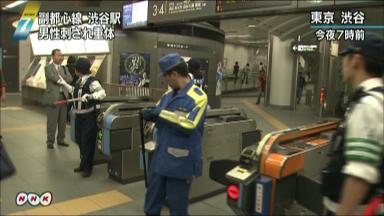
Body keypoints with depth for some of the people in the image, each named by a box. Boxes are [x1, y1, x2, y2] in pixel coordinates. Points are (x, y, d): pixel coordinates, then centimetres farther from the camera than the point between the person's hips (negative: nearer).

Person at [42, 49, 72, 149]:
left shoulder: (64, 68, 15)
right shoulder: (48, 68, -2)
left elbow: (70, 79, -1)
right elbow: (53, 77, -19)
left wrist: (60, 79, -13)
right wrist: (63, 80, -8)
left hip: (63, 97, 5)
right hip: (53, 97, -5)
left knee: (63, 120, 10)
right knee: (52, 121, -1)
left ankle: (61, 139, 22)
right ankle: (50, 141, 10)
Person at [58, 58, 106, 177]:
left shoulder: (92, 81, -17)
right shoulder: (80, 80, 8)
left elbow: (102, 93, -28)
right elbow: (75, 91, 24)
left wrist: (89, 96, -39)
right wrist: (64, 84, 30)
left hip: (89, 116, -9)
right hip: (79, 115, 9)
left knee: (87, 142, -3)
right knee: (79, 140, 16)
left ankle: (88, 167, 12)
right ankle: (83, 164, 32)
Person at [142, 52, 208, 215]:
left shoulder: (198, 97, -15)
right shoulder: (168, 95, 8)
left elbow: (189, 126, -25)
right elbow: (157, 116, 16)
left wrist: (162, 113, -22)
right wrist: (149, 114, -7)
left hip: (180, 162, -7)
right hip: (160, 157, 7)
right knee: (152, 202, 21)